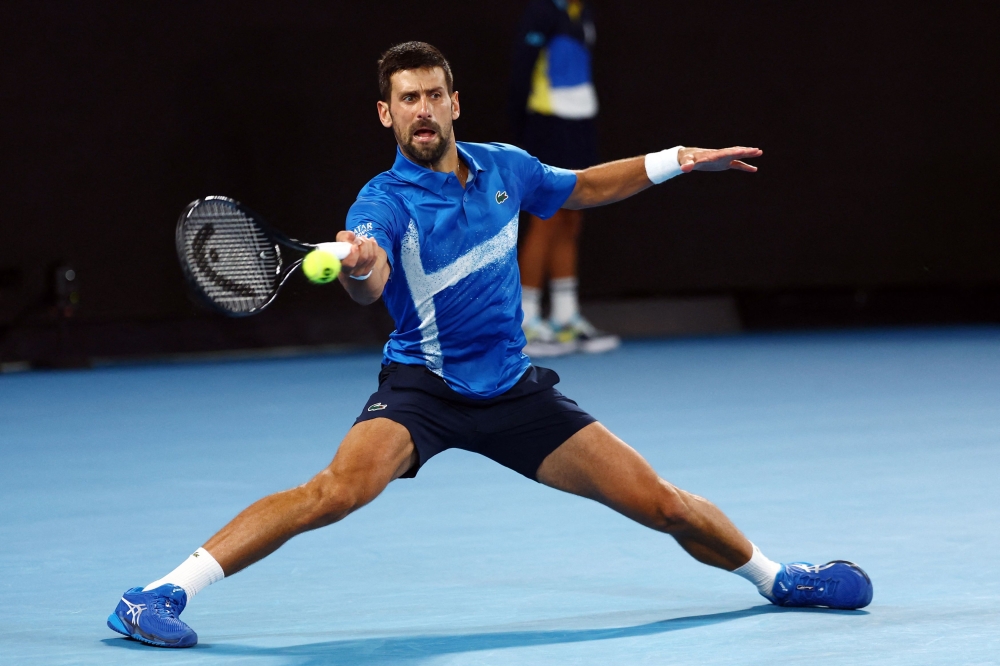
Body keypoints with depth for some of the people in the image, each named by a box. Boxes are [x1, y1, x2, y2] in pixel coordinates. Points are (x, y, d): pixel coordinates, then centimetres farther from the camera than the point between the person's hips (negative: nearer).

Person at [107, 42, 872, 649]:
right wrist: (359, 266, -63)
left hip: (514, 389, 4)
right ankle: (165, 592, -32)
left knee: (664, 505, 2)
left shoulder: (504, 168, 1)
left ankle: (773, 576, 30)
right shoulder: (385, 201, -16)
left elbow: (581, 187, 23)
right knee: (339, 489, -33)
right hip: (422, 389, -4)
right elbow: (371, 283, -39)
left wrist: (676, 160, 18)